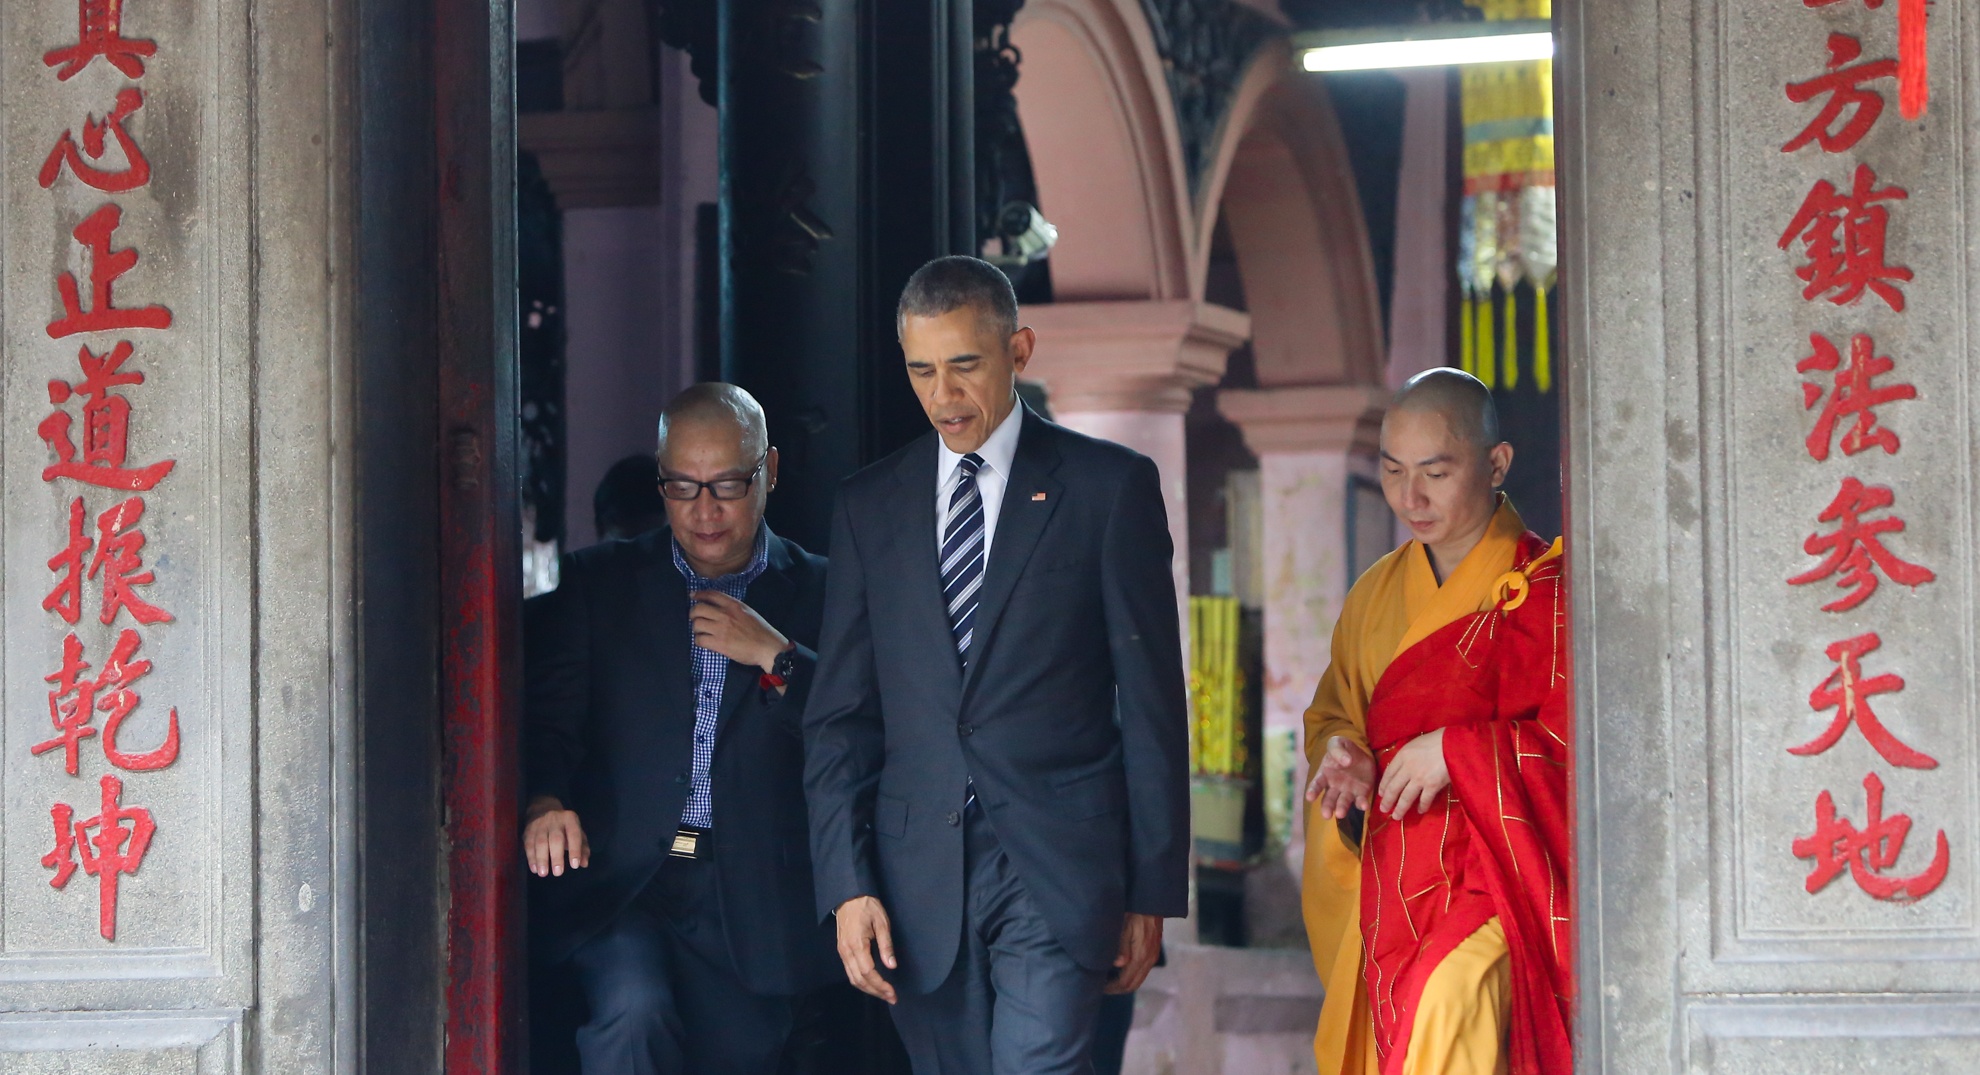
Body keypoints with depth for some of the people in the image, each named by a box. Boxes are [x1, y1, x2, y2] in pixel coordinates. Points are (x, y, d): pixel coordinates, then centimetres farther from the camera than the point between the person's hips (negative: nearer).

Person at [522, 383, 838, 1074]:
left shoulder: (819, 595, 7)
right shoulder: (598, 581, 10)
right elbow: (548, 714, 0)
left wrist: (776, 657, -13)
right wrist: (544, 802, -21)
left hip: (750, 905, 1)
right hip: (616, 882, -1)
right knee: (634, 1011, -27)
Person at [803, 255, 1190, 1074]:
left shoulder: (1109, 486, 3)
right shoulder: (870, 505, 12)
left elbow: (1151, 702, 2)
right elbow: (839, 714, 11)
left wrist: (1152, 891, 0)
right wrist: (847, 884, 0)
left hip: (1057, 871, -3)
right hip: (917, 878, 3)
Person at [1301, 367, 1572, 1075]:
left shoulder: (1543, 586, -5)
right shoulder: (1377, 593, 16)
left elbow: (1582, 732, -9)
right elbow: (1330, 713, 24)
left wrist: (1456, 751, -16)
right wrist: (1341, 751, 1)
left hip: (1499, 871, -6)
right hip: (1392, 877, 6)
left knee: (1446, 1012, -27)